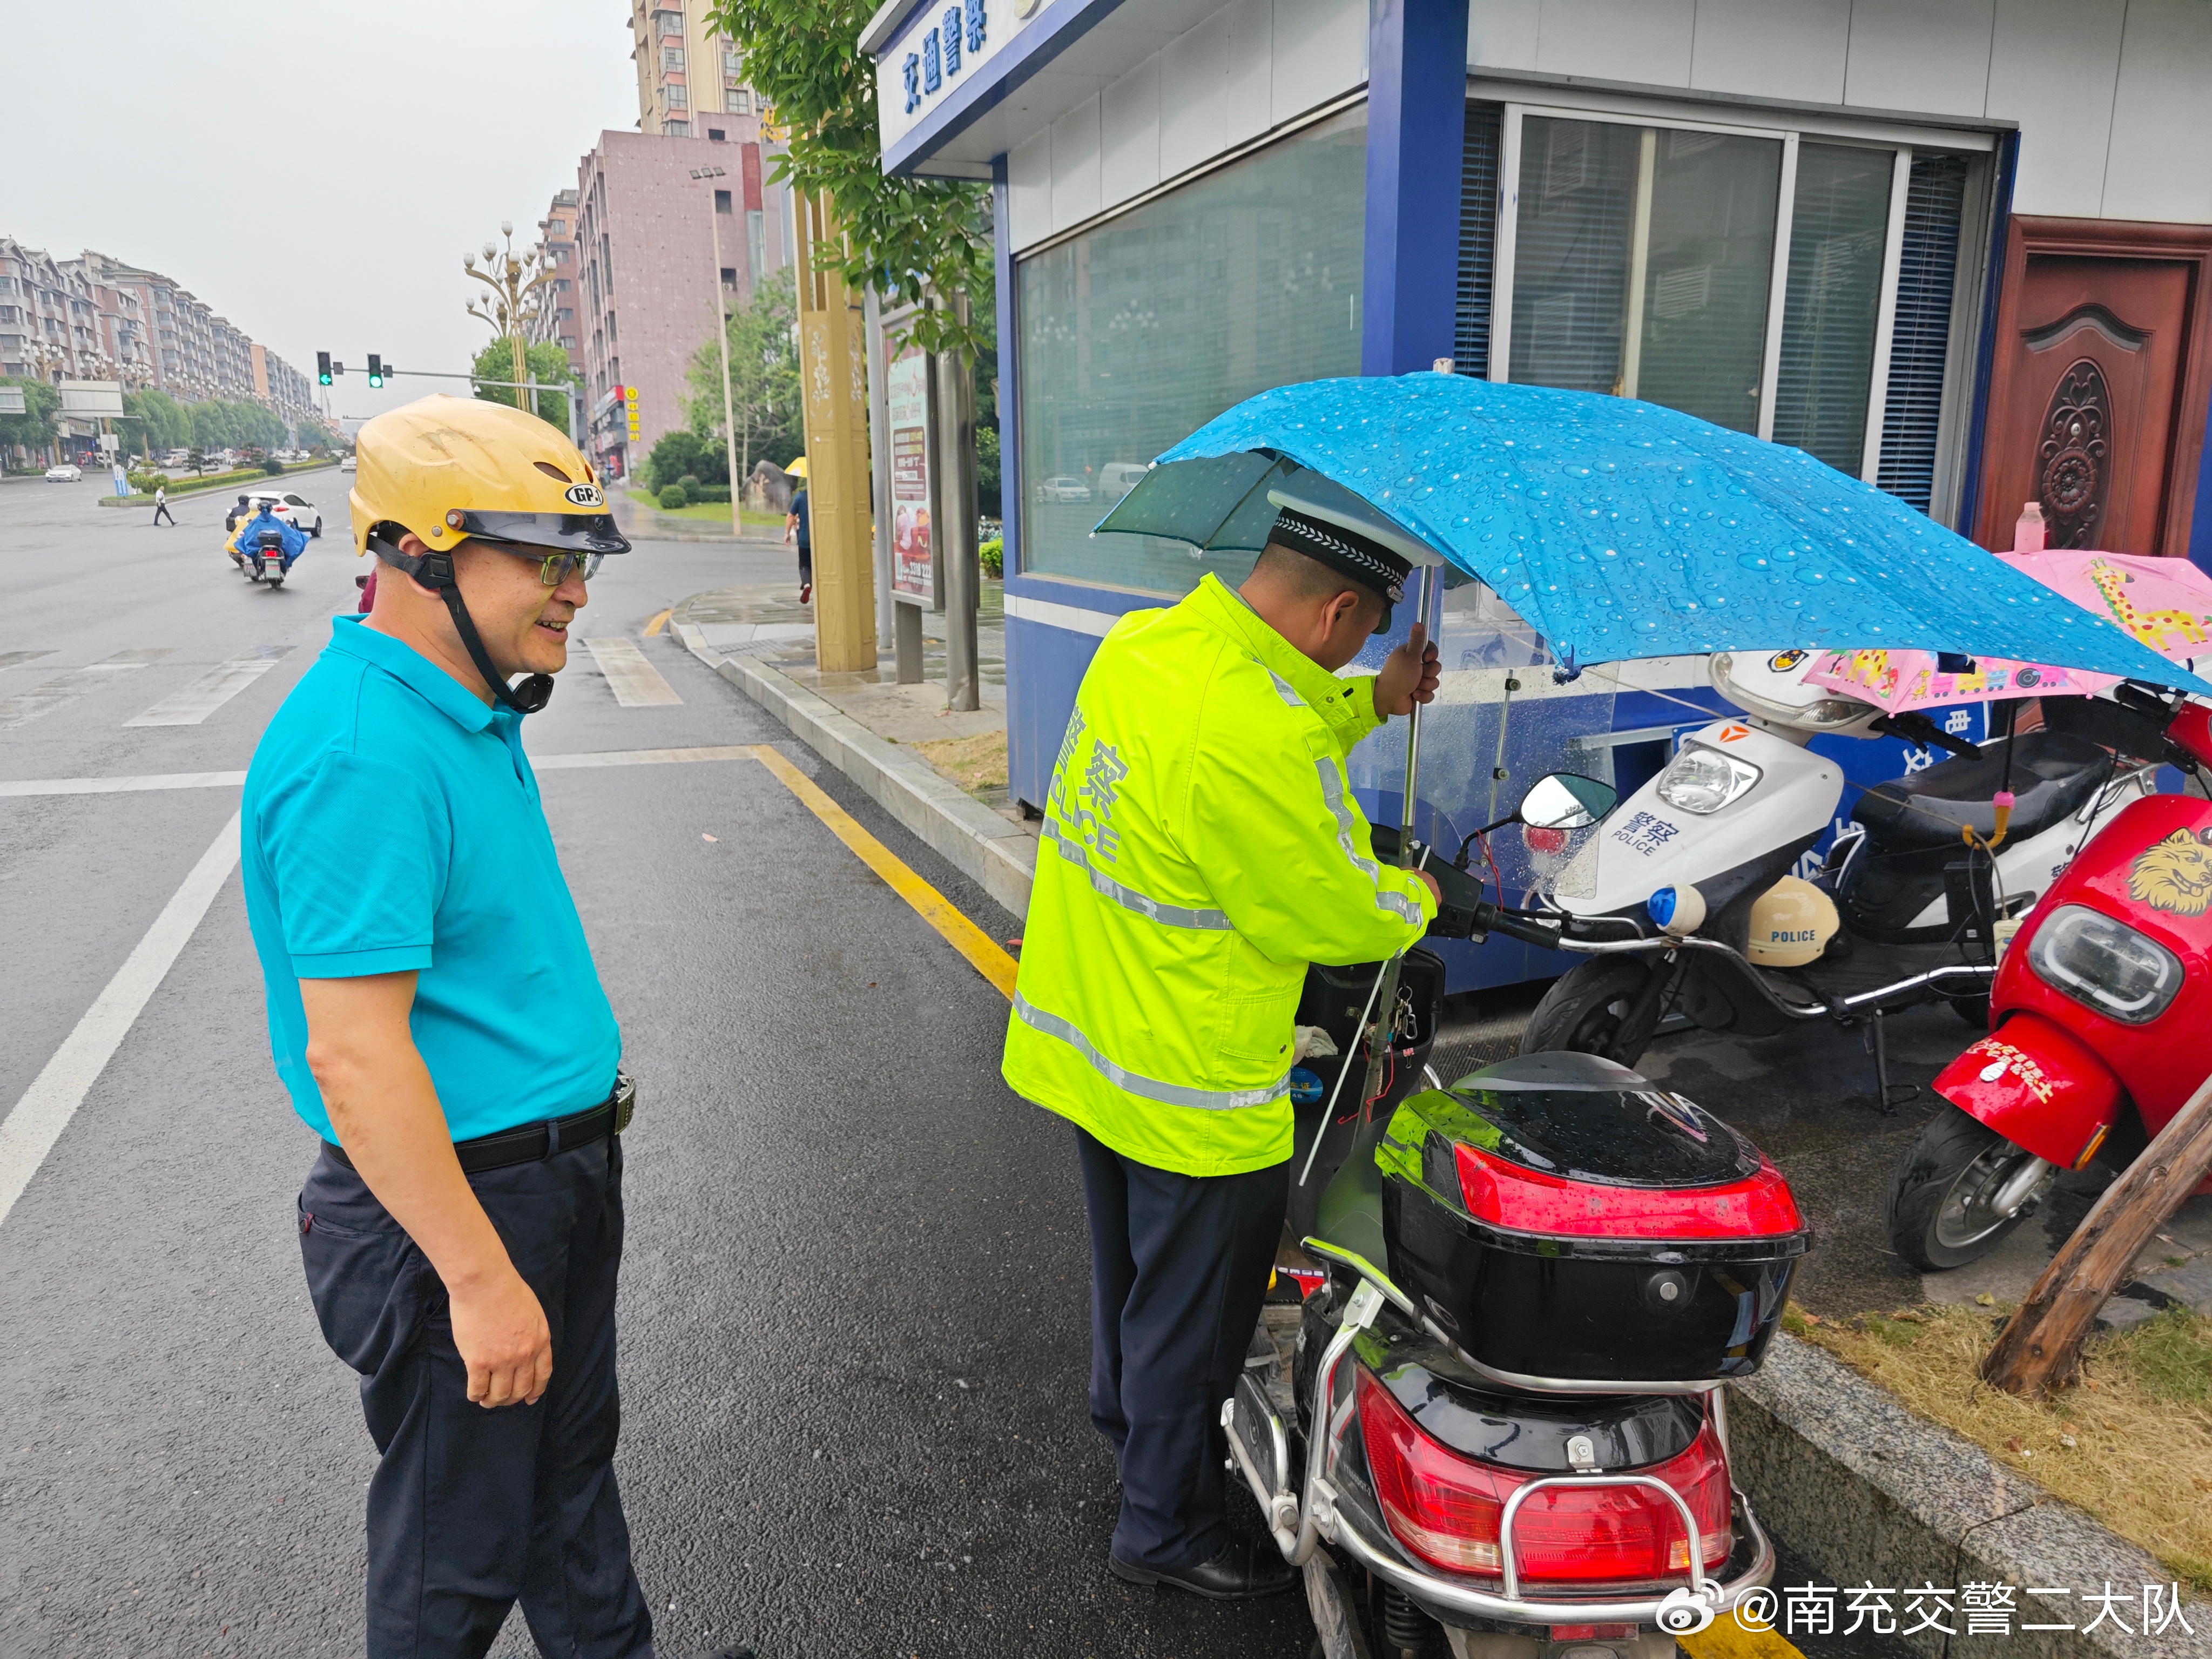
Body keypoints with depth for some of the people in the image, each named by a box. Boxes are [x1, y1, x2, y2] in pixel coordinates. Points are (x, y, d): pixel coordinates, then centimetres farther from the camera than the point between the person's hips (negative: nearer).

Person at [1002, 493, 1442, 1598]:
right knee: (1193, 1311, 14)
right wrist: (1417, 898, -1)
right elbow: (1334, 919, -21)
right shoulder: (1258, 732, -33)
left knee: (1129, 1260, 31)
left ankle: (1127, 1413, 56)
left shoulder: (1142, 642, -5)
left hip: (1085, 1039, 9)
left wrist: (1372, 700, 4)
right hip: (1192, 1087, -9)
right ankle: (1166, 1528, 35)